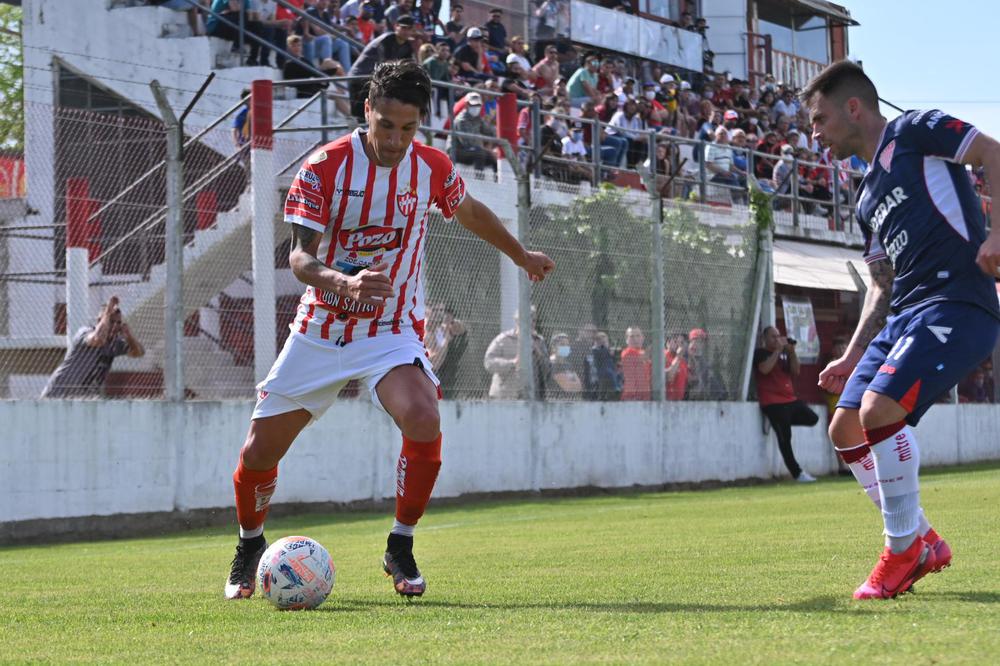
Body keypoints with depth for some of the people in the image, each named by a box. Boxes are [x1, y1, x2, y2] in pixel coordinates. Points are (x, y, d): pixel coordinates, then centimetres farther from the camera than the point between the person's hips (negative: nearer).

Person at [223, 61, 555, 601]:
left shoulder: (432, 167, -5)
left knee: (424, 422, -28)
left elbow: (470, 213, 18)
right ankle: (250, 544, 32)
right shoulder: (324, 167, -15)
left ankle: (400, 548, -8)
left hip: (392, 332, 0)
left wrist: (522, 257, 31)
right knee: (259, 452, 1)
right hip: (320, 329, 0)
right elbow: (299, 257, -20)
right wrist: (344, 282, -41)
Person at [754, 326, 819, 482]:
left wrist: (792, 352, -3)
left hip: (790, 399, 7)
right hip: (772, 403, -7)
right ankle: (797, 473, -7)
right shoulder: (760, 353, -1)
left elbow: (796, 371, 10)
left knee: (812, 418, -1)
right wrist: (778, 350, -16)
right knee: (785, 438, -9)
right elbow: (765, 369, -20)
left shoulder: (784, 353, 19)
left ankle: (784, 422, 13)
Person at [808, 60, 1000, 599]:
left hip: (957, 303, -10)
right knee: (845, 429, 6)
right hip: (904, 314, 10)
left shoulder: (914, 133, -1)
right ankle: (924, 543, 16)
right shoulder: (868, 198, 24)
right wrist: (852, 357, 18)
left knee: (879, 410, -24)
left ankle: (904, 549, -9)